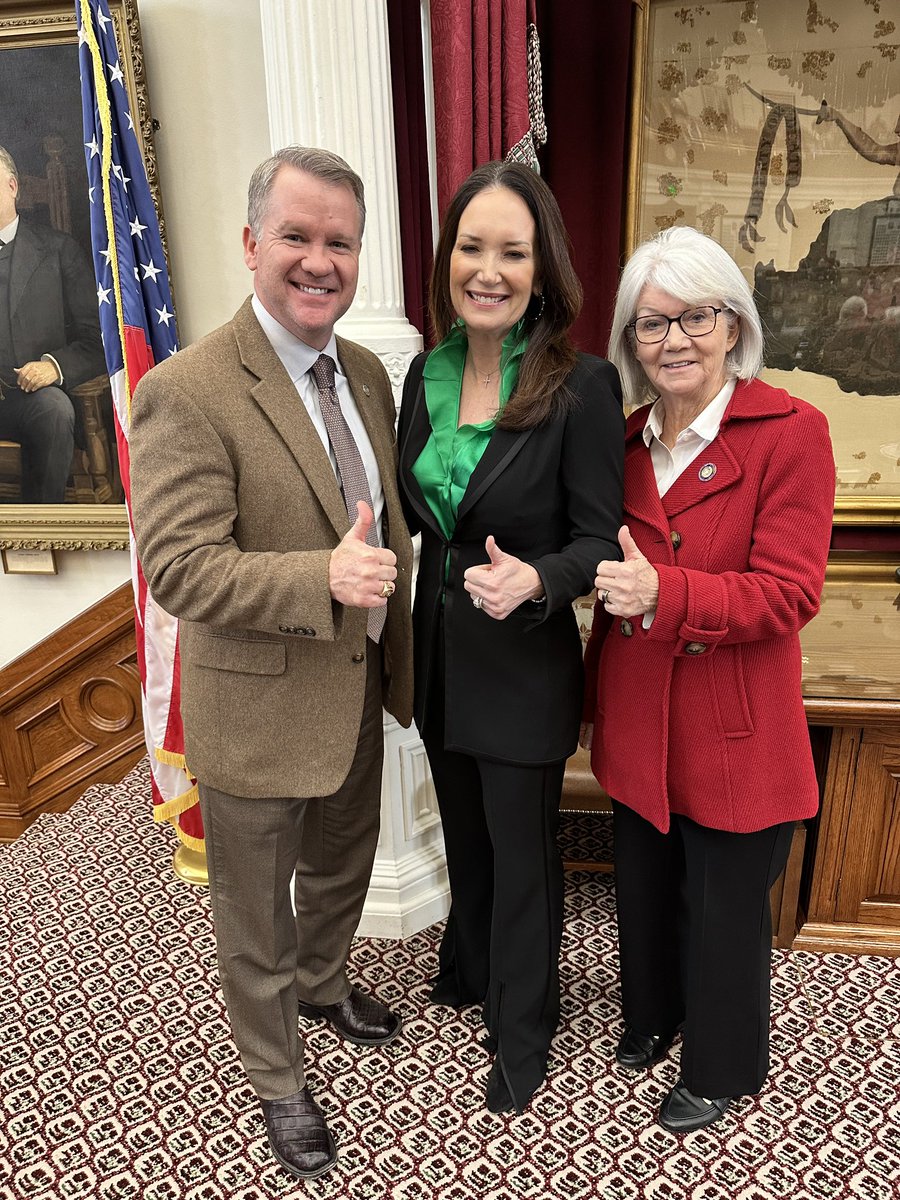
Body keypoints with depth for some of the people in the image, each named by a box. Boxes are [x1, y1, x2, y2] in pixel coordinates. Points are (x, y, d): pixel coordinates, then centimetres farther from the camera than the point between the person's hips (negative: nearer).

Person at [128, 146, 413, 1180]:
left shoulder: (366, 372, 3)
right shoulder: (187, 392, -21)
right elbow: (178, 568, -24)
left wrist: (394, 647, 11)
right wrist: (325, 579, -36)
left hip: (357, 694, 7)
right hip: (259, 711, -6)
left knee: (343, 868, 29)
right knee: (257, 914, 17)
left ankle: (324, 983, 60)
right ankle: (276, 1080, 44)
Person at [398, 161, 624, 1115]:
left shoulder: (580, 387, -18)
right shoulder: (427, 374, 0)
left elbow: (600, 539, -15)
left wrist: (533, 580, -32)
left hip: (524, 667, -5)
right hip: (439, 654, 6)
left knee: (521, 852, 14)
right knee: (465, 832, 26)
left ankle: (522, 1027, 41)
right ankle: (470, 967, 55)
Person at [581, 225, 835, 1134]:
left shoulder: (790, 431, -13)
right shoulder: (627, 441, 4)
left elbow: (788, 595, -19)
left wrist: (665, 595, -33)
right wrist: (594, 699, 15)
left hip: (734, 734, -5)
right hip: (637, 722, 5)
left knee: (723, 908, 15)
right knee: (643, 887, 23)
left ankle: (720, 1067, 43)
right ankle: (650, 1013, 52)